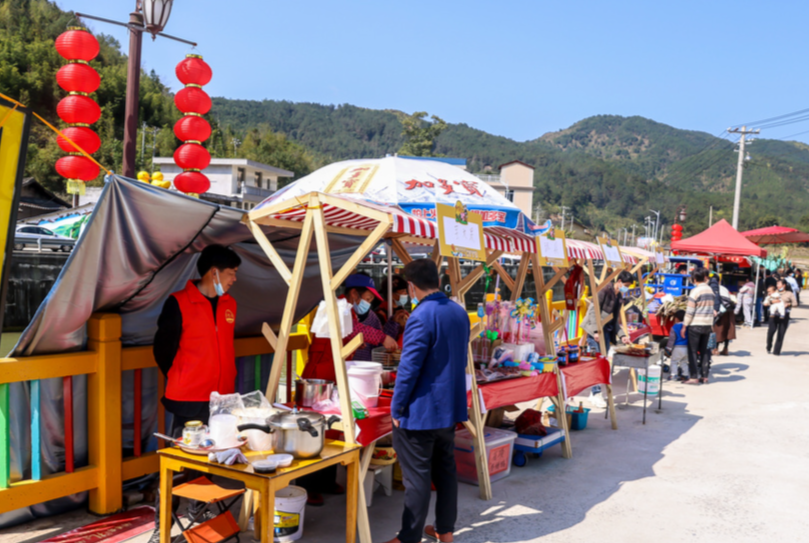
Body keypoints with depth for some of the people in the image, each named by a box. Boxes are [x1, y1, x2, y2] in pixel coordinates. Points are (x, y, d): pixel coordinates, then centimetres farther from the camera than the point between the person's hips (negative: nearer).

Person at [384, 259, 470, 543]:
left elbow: (409, 368, -21)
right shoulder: (460, 312, 4)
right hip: (450, 408, 8)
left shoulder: (421, 317, -21)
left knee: (417, 478, 2)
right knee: (445, 469, 18)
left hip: (420, 412, -8)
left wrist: (396, 408, -11)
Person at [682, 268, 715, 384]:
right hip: (708, 324, 6)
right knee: (704, 350, 13)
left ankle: (694, 377, -2)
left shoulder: (695, 291, -10)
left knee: (693, 351, -1)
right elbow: (711, 308, 13)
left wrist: (684, 326, -7)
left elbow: (690, 311, -11)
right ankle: (704, 376, 15)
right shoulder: (710, 290, 8)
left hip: (696, 325, -6)